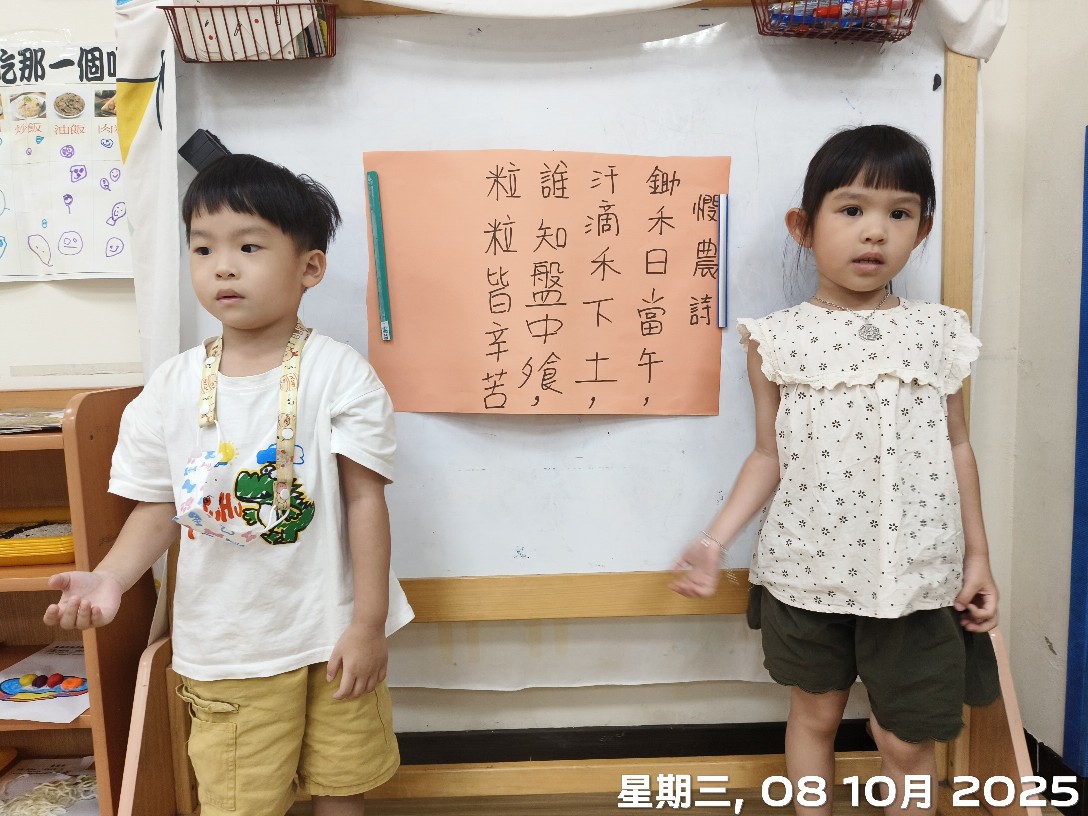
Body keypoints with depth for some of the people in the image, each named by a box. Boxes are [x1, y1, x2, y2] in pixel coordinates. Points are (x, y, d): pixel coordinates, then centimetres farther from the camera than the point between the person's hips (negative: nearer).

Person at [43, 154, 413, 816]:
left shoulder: (340, 374, -12)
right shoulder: (172, 388, -3)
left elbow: (366, 499, -12)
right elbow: (159, 508, 5)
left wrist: (369, 622, -12)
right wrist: (110, 578, -13)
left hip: (333, 631, -2)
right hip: (225, 644, 2)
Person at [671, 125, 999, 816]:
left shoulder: (940, 333, 0)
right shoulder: (779, 339, -4)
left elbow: (955, 448, 7)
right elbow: (770, 458, 1)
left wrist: (978, 555, 7)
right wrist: (715, 542, -7)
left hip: (915, 578, 1)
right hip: (807, 573, 0)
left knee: (908, 738, 11)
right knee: (814, 712, 18)